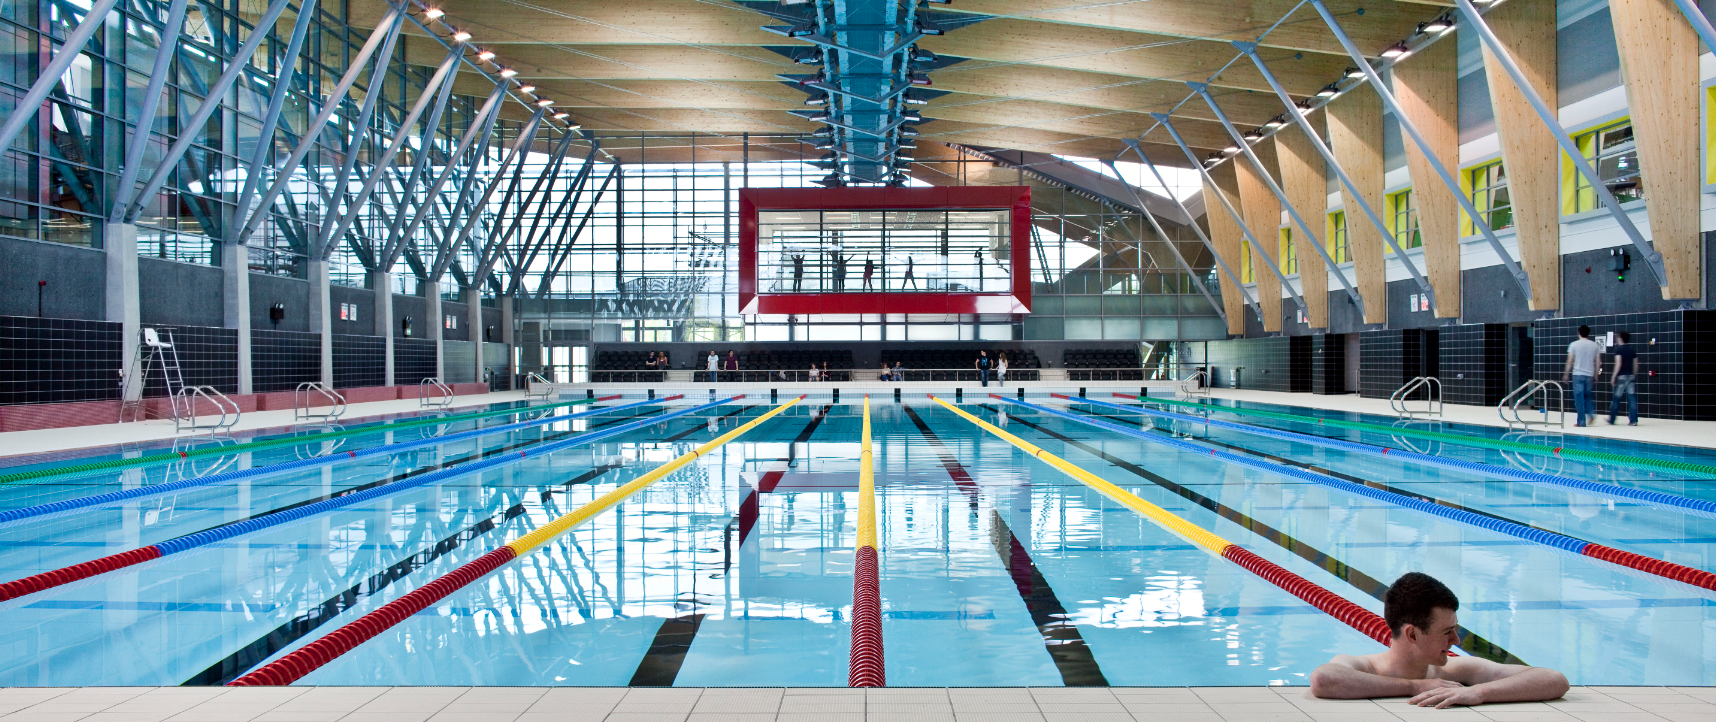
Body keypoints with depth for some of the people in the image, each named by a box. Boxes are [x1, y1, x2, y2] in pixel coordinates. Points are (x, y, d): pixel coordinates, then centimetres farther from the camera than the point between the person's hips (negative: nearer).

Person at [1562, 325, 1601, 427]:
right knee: (1587, 396, 20)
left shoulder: (1574, 345, -2)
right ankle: (1591, 414, 0)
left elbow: (1570, 361, -3)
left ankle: (1581, 421, -1)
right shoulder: (1595, 345, 6)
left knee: (1579, 398, -1)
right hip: (1589, 375, 3)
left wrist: (1566, 374, 4)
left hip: (1578, 374, -3)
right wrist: (1596, 376, 14)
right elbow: (1597, 362, 7)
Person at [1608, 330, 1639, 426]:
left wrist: (1613, 376, -13)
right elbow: (1636, 364, 12)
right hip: (1630, 376, 6)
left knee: (1617, 398, 3)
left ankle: (1612, 420, 12)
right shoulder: (1631, 350, 11)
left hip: (1621, 376, -6)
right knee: (1631, 398, 3)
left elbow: (1618, 363, -16)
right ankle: (1633, 420, -1)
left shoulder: (1618, 349, -8)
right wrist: (1634, 375, 21)